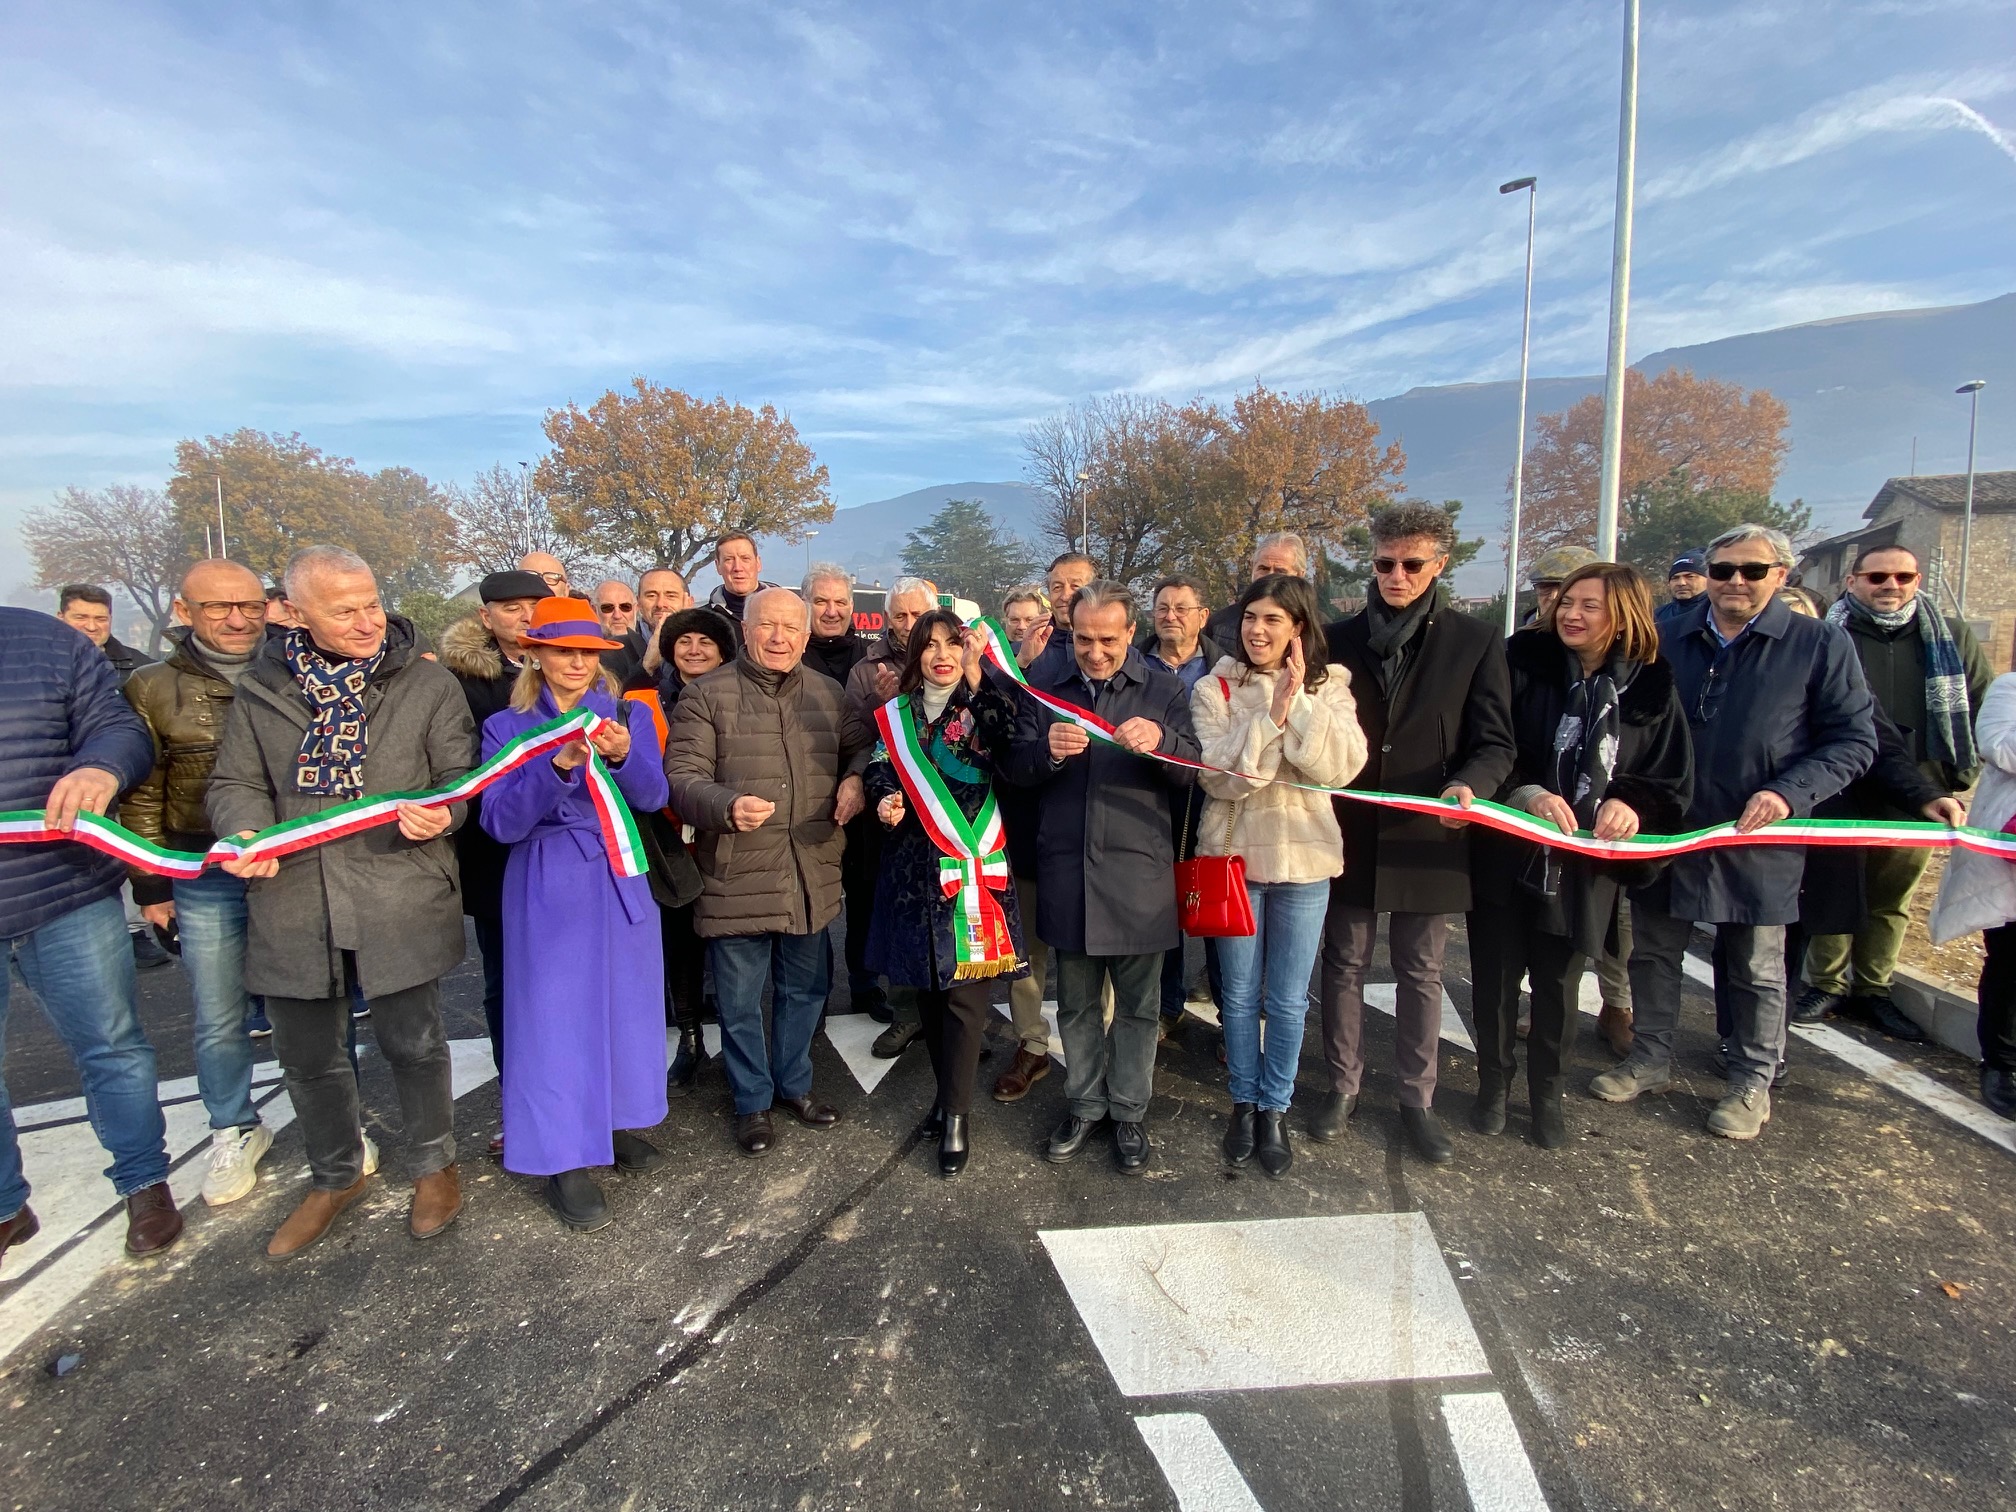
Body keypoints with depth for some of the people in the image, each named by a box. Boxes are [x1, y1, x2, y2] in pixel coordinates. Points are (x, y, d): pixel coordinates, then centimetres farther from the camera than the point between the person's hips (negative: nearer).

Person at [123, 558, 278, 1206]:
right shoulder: (154, 688, 1)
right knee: (219, 1021, 10)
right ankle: (235, 1134, 31)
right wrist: (151, 885, 2)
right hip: (207, 885, 0)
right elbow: (142, 796, 4)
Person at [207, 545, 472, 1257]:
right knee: (308, 1055, 16)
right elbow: (234, 785, 12)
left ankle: (433, 1165, 32)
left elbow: (462, 776, 0)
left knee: (412, 1043, 6)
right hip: (292, 900, 3)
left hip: (399, 900, -3)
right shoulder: (261, 689, 9)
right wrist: (247, 833, -10)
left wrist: (438, 814, -22)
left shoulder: (428, 683, 1)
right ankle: (336, 1176, 40)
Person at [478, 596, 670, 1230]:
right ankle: (563, 1159, 16)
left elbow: (653, 797, -7)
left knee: (625, 1004, 12)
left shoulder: (629, 716, 5)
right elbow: (501, 822, -11)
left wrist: (623, 756, -27)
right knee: (554, 1014, 2)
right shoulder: (506, 727, 0)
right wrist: (559, 765, -25)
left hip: (622, 885, 3)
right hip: (548, 891, -2)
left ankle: (617, 1122, 33)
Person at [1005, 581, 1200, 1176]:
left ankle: (1129, 1113, 28)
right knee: (1076, 1004, 15)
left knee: (1137, 1004, 10)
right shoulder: (1046, 690, 7)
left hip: (1137, 872, -1)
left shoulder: (1163, 689, 2)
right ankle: (1085, 1105, 33)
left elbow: (1188, 773, -5)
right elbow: (1014, 770, 1)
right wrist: (1048, 749, -21)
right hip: (1066, 873, 2)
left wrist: (1159, 740, -26)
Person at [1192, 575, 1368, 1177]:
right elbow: (1221, 776, -15)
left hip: (1304, 858, 1)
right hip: (1235, 854, 0)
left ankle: (1275, 1109, 30)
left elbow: (1341, 766, -14)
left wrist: (1300, 701, -20)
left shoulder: (1329, 687, 1)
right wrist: (1272, 714, -22)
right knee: (1239, 994, 12)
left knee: (1288, 1000, 11)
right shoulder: (1214, 690, -3)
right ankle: (1245, 1101, 33)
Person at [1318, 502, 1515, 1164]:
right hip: (1349, 834, 1)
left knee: (1420, 973, 12)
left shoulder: (1475, 643, 0)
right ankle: (1342, 1088, 28)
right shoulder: (1338, 639, 4)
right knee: (1344, 965, 12)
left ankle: (1417, 1100, 28)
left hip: (1426, 835, -1)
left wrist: (1468, 785, -24)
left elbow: (1495, 742, -4)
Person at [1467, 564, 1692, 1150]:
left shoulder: (1650, 690, -1)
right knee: (1495, 976, 10)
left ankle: (1546, 1094, 36)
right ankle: (1493, 1086, 31)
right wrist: (1526, 793, -26)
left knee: (1559, 985, 15)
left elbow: (1673, 784, 3)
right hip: (1505, 855, -1)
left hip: (1585, 866, 1)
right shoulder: (1522, 663, -6)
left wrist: (1632, 803, -17)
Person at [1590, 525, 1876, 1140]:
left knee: (1757, 970, 12)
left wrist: (1790, 794, -19)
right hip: (1666, 831, 3)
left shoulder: (1821, 646, -3)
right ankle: (1651, 1060, 30)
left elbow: (1853, 740, -3)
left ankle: (1753, 1083, 29)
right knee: (1652, 952, 13)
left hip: (1757, 841, -3)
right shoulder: (1667, 640, 4)